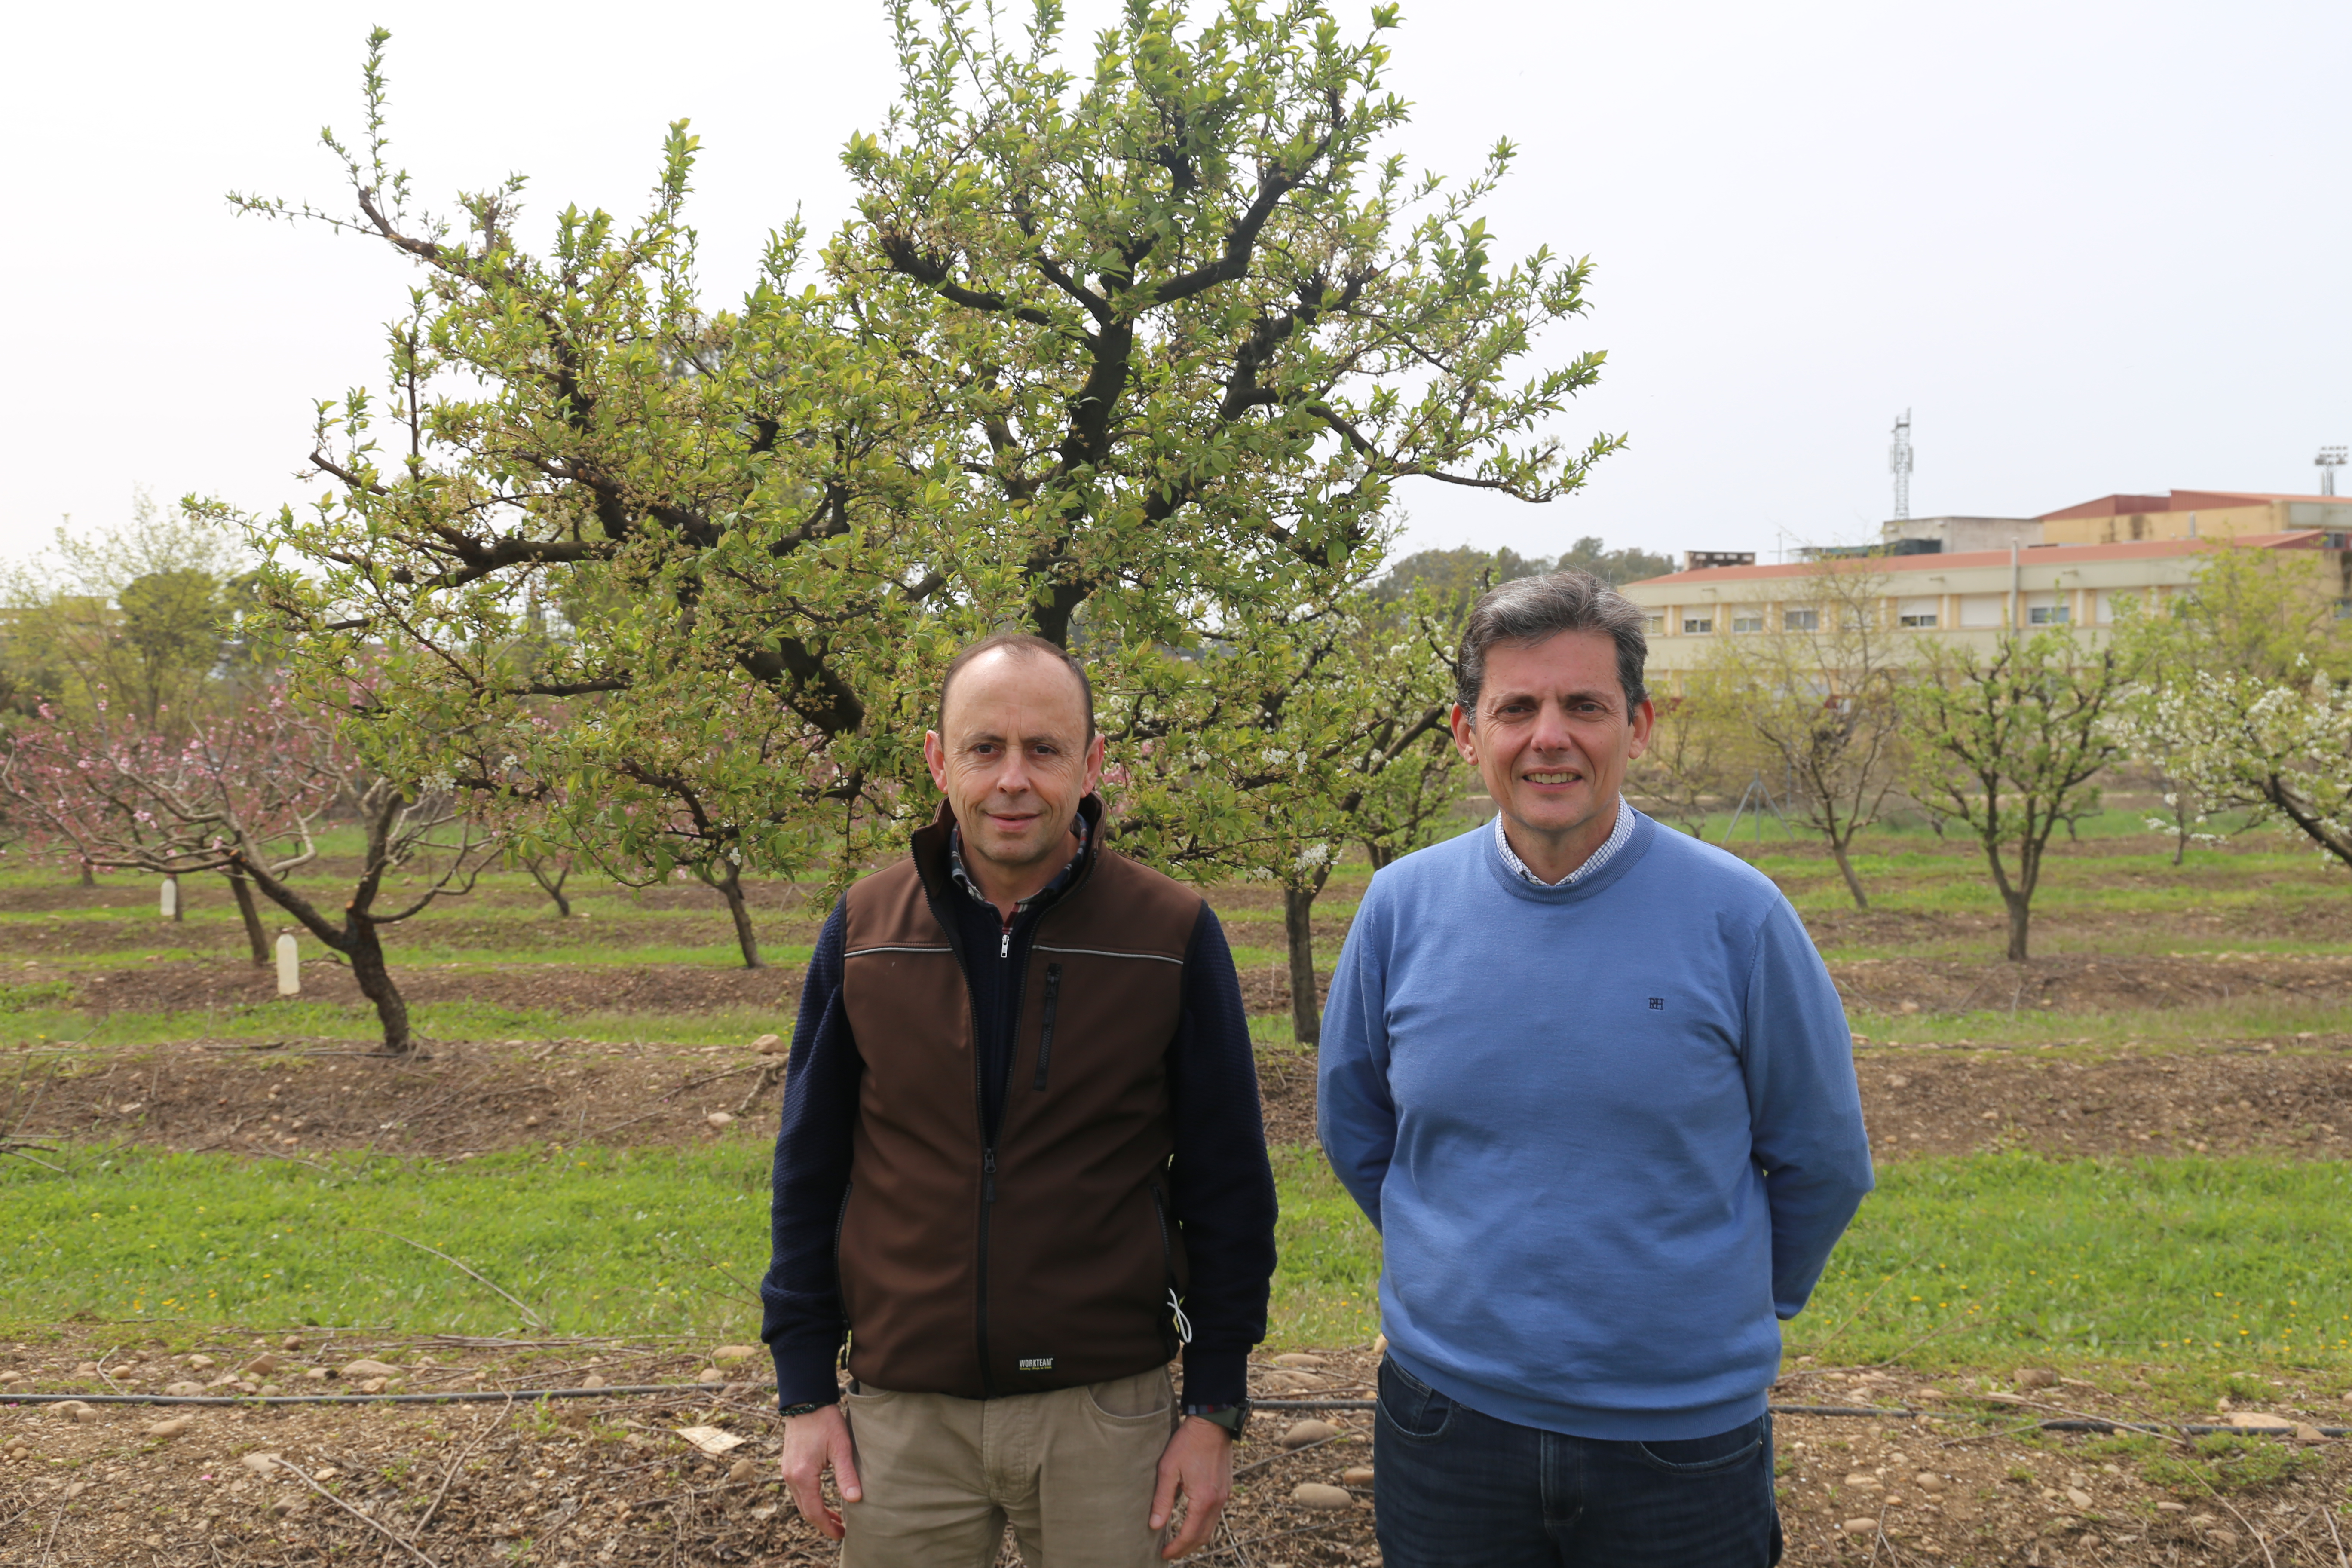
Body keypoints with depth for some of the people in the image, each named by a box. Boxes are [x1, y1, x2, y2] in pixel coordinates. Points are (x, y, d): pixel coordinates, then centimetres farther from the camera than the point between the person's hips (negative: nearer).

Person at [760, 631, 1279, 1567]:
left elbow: (1226, 1184, -2)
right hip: (903, 1411, 2)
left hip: (1104, 1410, -1)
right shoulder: (864, 930, -1)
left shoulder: (1172, 936, -7)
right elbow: (810, 1170, 5)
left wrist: (1216, 1405, -2)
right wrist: (805, 1390, 3)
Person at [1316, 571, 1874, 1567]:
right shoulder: (1402, 908, -4)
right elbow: (1356, 1136, 11)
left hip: (1684, 1436, -1)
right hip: (1448, 1414, 2)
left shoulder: (1736, 916, -10)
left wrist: (1729, 1305, 11)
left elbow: (1822, 1161, 2)